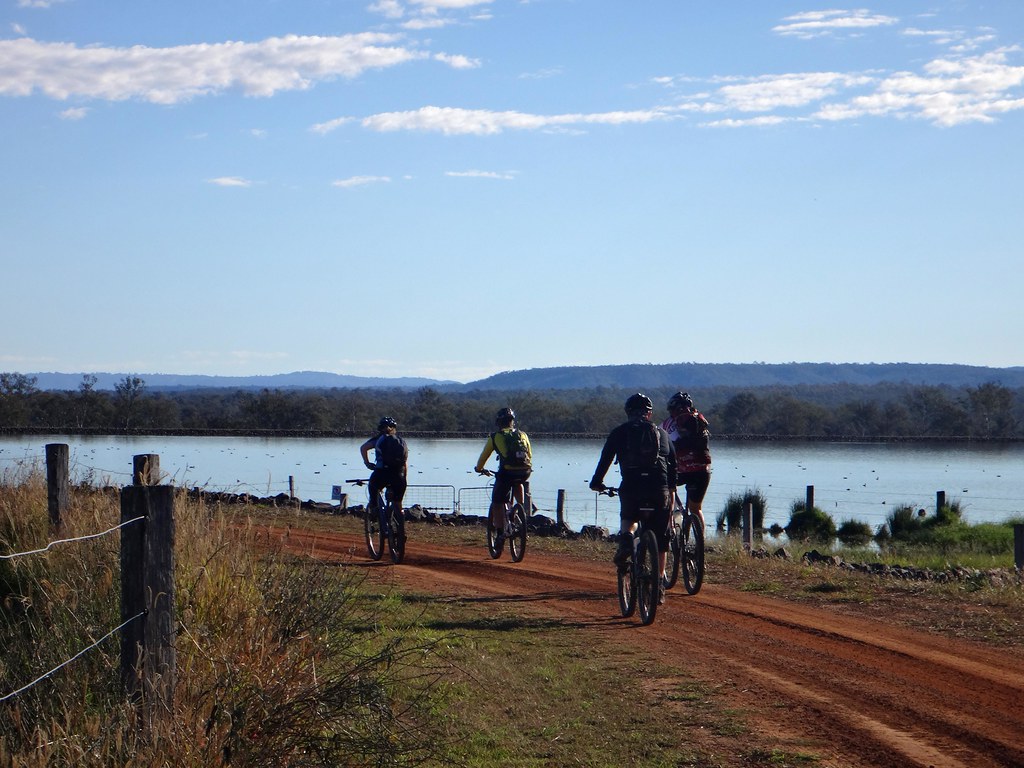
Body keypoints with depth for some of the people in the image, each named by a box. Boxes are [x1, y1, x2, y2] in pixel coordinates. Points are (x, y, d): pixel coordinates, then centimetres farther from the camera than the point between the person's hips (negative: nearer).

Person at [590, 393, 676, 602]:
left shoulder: (620, 432, 12)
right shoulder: (662, 434, 19)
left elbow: (606, 458, 12)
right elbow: (673, 464, 22)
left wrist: (596, 482, 27)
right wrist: (671, 491, 33)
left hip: (631, 486, -1)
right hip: (659, 488, 1)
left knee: (628, 518, 31)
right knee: (660, 539, 12)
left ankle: (625, 539, -1)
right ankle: (660, 585, 11)